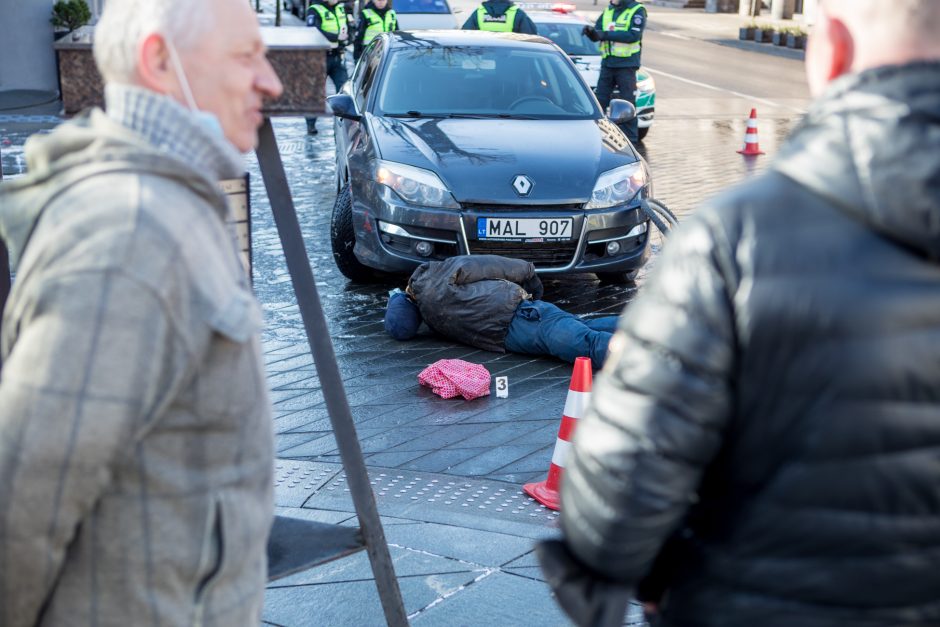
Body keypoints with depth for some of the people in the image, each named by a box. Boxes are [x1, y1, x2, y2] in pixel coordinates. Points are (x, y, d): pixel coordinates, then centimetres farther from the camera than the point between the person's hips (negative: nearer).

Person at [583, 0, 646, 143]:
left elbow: (633, 35, -18)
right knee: (600, 100, 5)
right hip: (607, 64, 6)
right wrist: (591, 32, -15)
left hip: (626, 65, -6)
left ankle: (630, 139, 5)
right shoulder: (607, 12, 12)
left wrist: (605, 34, -21)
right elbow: (597, 34, 11)